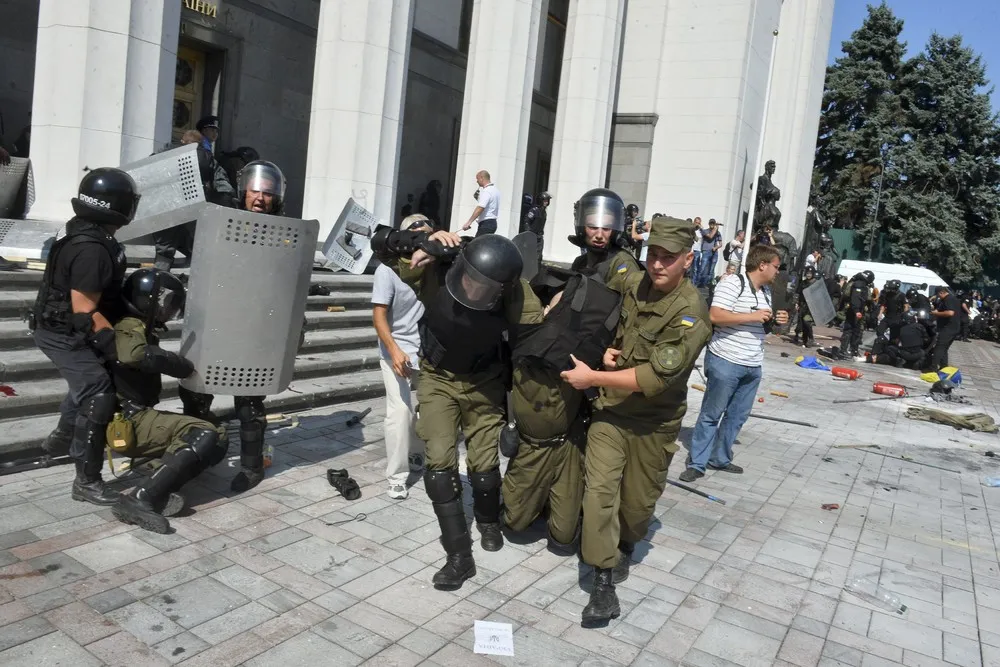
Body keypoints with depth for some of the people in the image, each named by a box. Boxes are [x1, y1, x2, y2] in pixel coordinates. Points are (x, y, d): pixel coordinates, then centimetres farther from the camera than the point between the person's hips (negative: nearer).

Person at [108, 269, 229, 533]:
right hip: (129, 423, -10)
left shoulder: (139, 329, 21)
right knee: (206, 438, -25)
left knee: (217, 440, 2)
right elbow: (141, 356, -32)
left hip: (137, 417, 10)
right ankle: (140, 500, -31)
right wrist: (187, 367, -21)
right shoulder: (131, 329, -11)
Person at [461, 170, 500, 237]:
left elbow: (480, 208, -26)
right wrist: (479, 198, 14)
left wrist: (468, 222, -29)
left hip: (486, 224, -10)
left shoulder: (487, 191, -16)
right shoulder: (495, 190, 15)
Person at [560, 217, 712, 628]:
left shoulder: (690, 313, -21)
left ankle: (624, 546, 44)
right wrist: (609, 348, -3)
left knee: (638, 500, 12)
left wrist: (593, 378, -25)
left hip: (654, 422, -3)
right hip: (611, 409, 3)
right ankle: (604, 582, 2)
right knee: (599, 489, -8)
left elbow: (656, 377, -28)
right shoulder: (631, 284, -2)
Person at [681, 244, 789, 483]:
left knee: (737, 416, 14)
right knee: (711, 414, 0)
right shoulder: (733, 283, -12)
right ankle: (696, 463, 8)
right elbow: (715, 316, -23)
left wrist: (774, 320, 5)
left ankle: (720, 458, 27)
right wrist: (752, 316, -21)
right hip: (725, 362, -8)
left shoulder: (766, 291, 15)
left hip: (753, 366, 8)